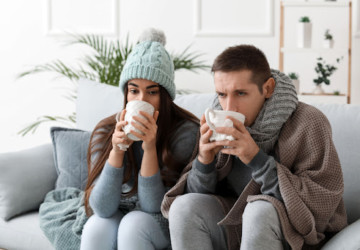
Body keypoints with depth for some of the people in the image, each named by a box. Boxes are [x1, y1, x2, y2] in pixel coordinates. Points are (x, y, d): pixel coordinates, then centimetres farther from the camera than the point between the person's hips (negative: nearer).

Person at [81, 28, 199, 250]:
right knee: (96, 228, -29)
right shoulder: (105, 132, -11)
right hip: (116, 215, 2)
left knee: (134, 223, -33)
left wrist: (150, 148, -32)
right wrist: (117, 150, -30)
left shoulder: (185, 131, -19)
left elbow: (153, 207, -19)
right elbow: (102, 208, -18)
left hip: (162, 222, -2)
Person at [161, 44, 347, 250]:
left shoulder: (308, 123, -15)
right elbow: (195, 194, 2)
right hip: (233, 228, 4)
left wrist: (257, 159, -28)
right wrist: (204, 161, -21)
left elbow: (321, 205, -22)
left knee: (260, 209, -35)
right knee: (184, 206, -21)